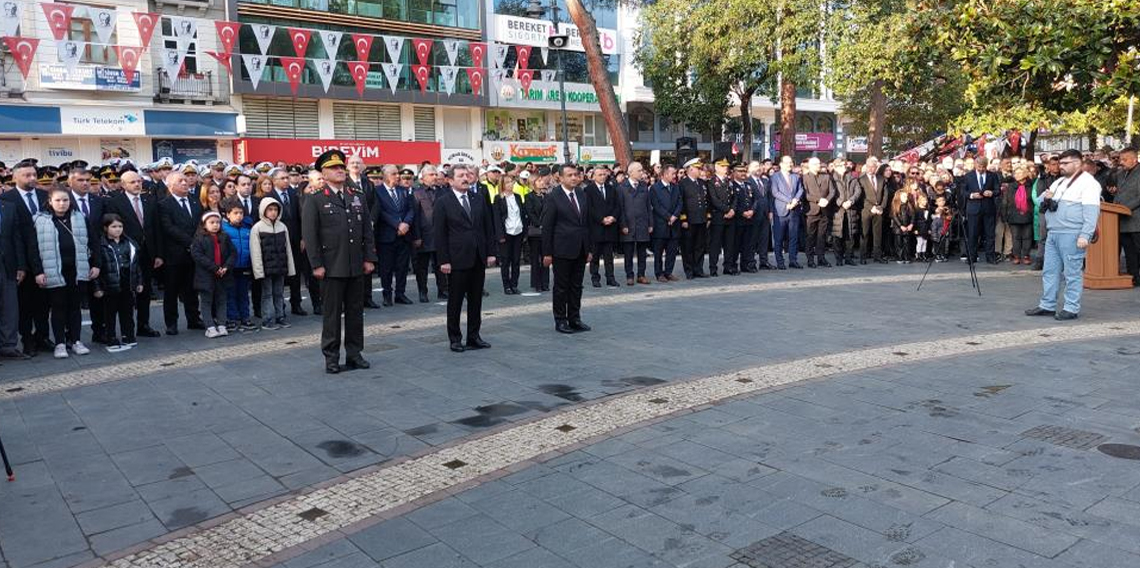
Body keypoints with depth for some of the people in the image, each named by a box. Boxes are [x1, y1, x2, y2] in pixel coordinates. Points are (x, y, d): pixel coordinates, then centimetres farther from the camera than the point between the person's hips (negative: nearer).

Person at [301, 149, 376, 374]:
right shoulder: (315, 200, -1)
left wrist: (369, 258, 5)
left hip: (357, 267, 4)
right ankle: (331, 357, 12)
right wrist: (316, 264, -10)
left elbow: (367, 231, 12)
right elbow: (310, 235, -5)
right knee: (332, 313, 3)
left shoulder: (358, 198, 12)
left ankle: (354, 354, 19)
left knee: (356, 312, 9)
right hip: (332, 268, -4)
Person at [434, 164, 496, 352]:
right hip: (457, 260, -4)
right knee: (455, 301, 5)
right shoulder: (443, 203, -4)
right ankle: (455, 338, 15)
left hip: (478, 259, 5)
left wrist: (491, 252, 5)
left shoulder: (479, 200, 9)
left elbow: (488, 227, 11)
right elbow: (439, 234, -7)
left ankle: (474, 337, 20)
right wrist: (443, 260, -11)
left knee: (476, 300, 10)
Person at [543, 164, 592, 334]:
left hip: (580, 250, 6)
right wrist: (547, 253, -10)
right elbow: (547, 227, -7)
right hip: (562, 250, -5)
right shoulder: (554, 198, -8)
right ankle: (560, 320, 13)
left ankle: (575, 319, 21)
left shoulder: (582, 195, 9)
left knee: (576, 286, 11)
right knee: (561, 286, 4)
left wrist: (589, 248, 11)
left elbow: (587, 222, 13)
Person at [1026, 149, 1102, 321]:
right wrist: (1046, 197, 2)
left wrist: (1085, 235, -22)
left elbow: (1091, 211, -14)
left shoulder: (1087, 182, -6)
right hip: (1053, 234, 8)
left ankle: (1071, 308, 2)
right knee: (1050, 271, 10)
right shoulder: (1059, 182, 20)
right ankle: (1047, 305, 16)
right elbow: (1041, 202, 26)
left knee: (1073, 273, -3)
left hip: (1072, 235, -8)